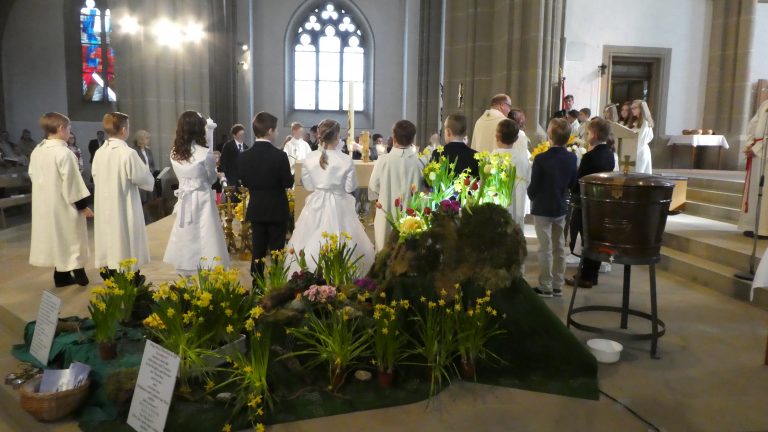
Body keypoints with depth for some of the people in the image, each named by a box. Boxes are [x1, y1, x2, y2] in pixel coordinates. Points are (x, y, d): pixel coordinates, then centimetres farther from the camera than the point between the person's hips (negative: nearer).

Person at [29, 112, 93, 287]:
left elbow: (33, 176, 14)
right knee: (71, 240, 3)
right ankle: (78, 274, 11)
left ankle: (61, 275, 22)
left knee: (57, 238, 15)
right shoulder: (64, 153, -20)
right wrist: (83, 205, -12)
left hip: (45, 205, 8)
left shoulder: (36, 152, 4)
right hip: (64, 205, -8)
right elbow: (72, 182, -19)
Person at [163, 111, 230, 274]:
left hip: (184, 201, 6)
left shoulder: (174, 153, 2)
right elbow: (212, 178, 1)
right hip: (202, 201, -6)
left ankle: (185, 280, 21)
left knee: (186, 241, 12)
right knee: (203, 241, 1)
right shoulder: (205, 153, -14)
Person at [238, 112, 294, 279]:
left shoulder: (245, 156, -4)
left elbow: (244, 182, 3)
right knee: (277, 252, 5)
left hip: (256, 210, 4)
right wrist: (292, 175, 8)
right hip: (277, 210, -4)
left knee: (257, 252, 13)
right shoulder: (279, 155, -17)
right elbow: (288, 183, -13)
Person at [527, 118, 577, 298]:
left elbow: (533, 186, -12)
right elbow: (572, 183, 8)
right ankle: (558, 285, 20)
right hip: (561, 207, 5)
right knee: (559, 247, 12)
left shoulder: (541, 159, -19)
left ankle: (546, 287, 7)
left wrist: (532, 197, 8)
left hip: (542, 209, -5)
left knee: (545, 248, 1)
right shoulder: (572, 158, -3)